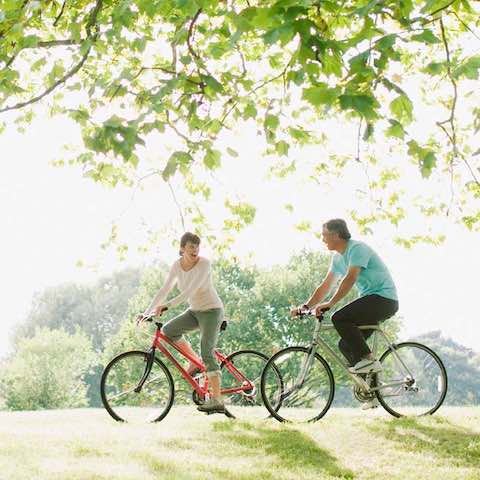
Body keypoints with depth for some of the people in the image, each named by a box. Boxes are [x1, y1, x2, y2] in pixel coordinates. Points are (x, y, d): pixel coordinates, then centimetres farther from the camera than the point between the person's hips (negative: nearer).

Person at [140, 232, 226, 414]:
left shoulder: (204, 263, -20)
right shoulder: (177, 265, -3)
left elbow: (190, 291, -30)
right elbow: (164, 290, -3)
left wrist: (167, 305, -38)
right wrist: (147, 311, -11)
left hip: (211, 310, -6)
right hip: (194, 311, 6)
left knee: (207, 353, -16)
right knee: (167, 330, -15)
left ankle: (217, 401, -15)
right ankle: (195, 361, 4)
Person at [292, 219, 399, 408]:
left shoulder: (357, 249, -14)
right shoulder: (338, 257, 15)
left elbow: (350, 279, -26)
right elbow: (325, 286, 17)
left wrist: (330, 303, -31)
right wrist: (306, 306, 7)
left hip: (384, 299, -10)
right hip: (371, 301, 10)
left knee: (339, 318, -25)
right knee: (346, 345, 3)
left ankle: (369, 360, -19)